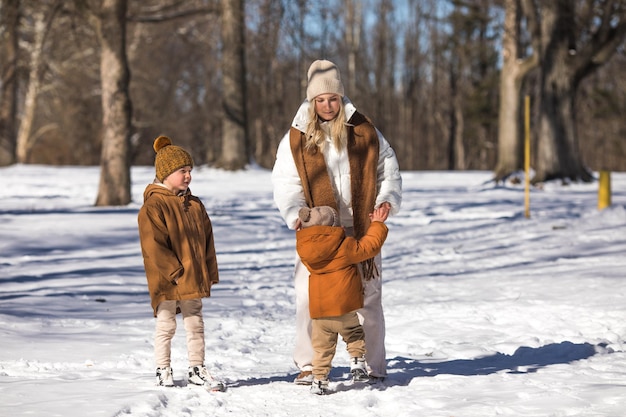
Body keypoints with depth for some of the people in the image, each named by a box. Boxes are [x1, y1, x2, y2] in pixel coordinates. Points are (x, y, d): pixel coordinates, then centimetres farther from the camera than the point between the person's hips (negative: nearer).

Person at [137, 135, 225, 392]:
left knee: (195, 324, 11)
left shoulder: (195, 205, 11)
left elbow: (207, 240, 14)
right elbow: (153, 246, -16)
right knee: (166, 326, 3)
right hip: (166, 282, -6)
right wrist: (175, 272, -18)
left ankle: (196, 370, 19)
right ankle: (163, 371, 14)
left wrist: (210, 272, 7)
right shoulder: (153, 206, -11)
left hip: (194, 280, 6)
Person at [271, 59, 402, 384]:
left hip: (360, 229, 1)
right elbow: (285, 183, 1)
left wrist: (387, 199, -3)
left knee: (368, 296, 5)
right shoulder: (296, 138, 3)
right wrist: (295, 214, -16)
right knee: (310, 297, -6)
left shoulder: (363, 131, 5)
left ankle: (373, 365, 14)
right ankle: (308, 365, 5)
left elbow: (387, 167, 13)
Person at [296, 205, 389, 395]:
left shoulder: (304, 247, 0)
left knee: (322, 346, 14)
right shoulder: (344, 247, -11)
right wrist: (377, 224, 13)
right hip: (344, 307, -3)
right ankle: (357, 359, 6)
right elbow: (369, 246, -2)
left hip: (318, 310, 3)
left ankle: (319, 379, 9)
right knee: (354, 334, 23)